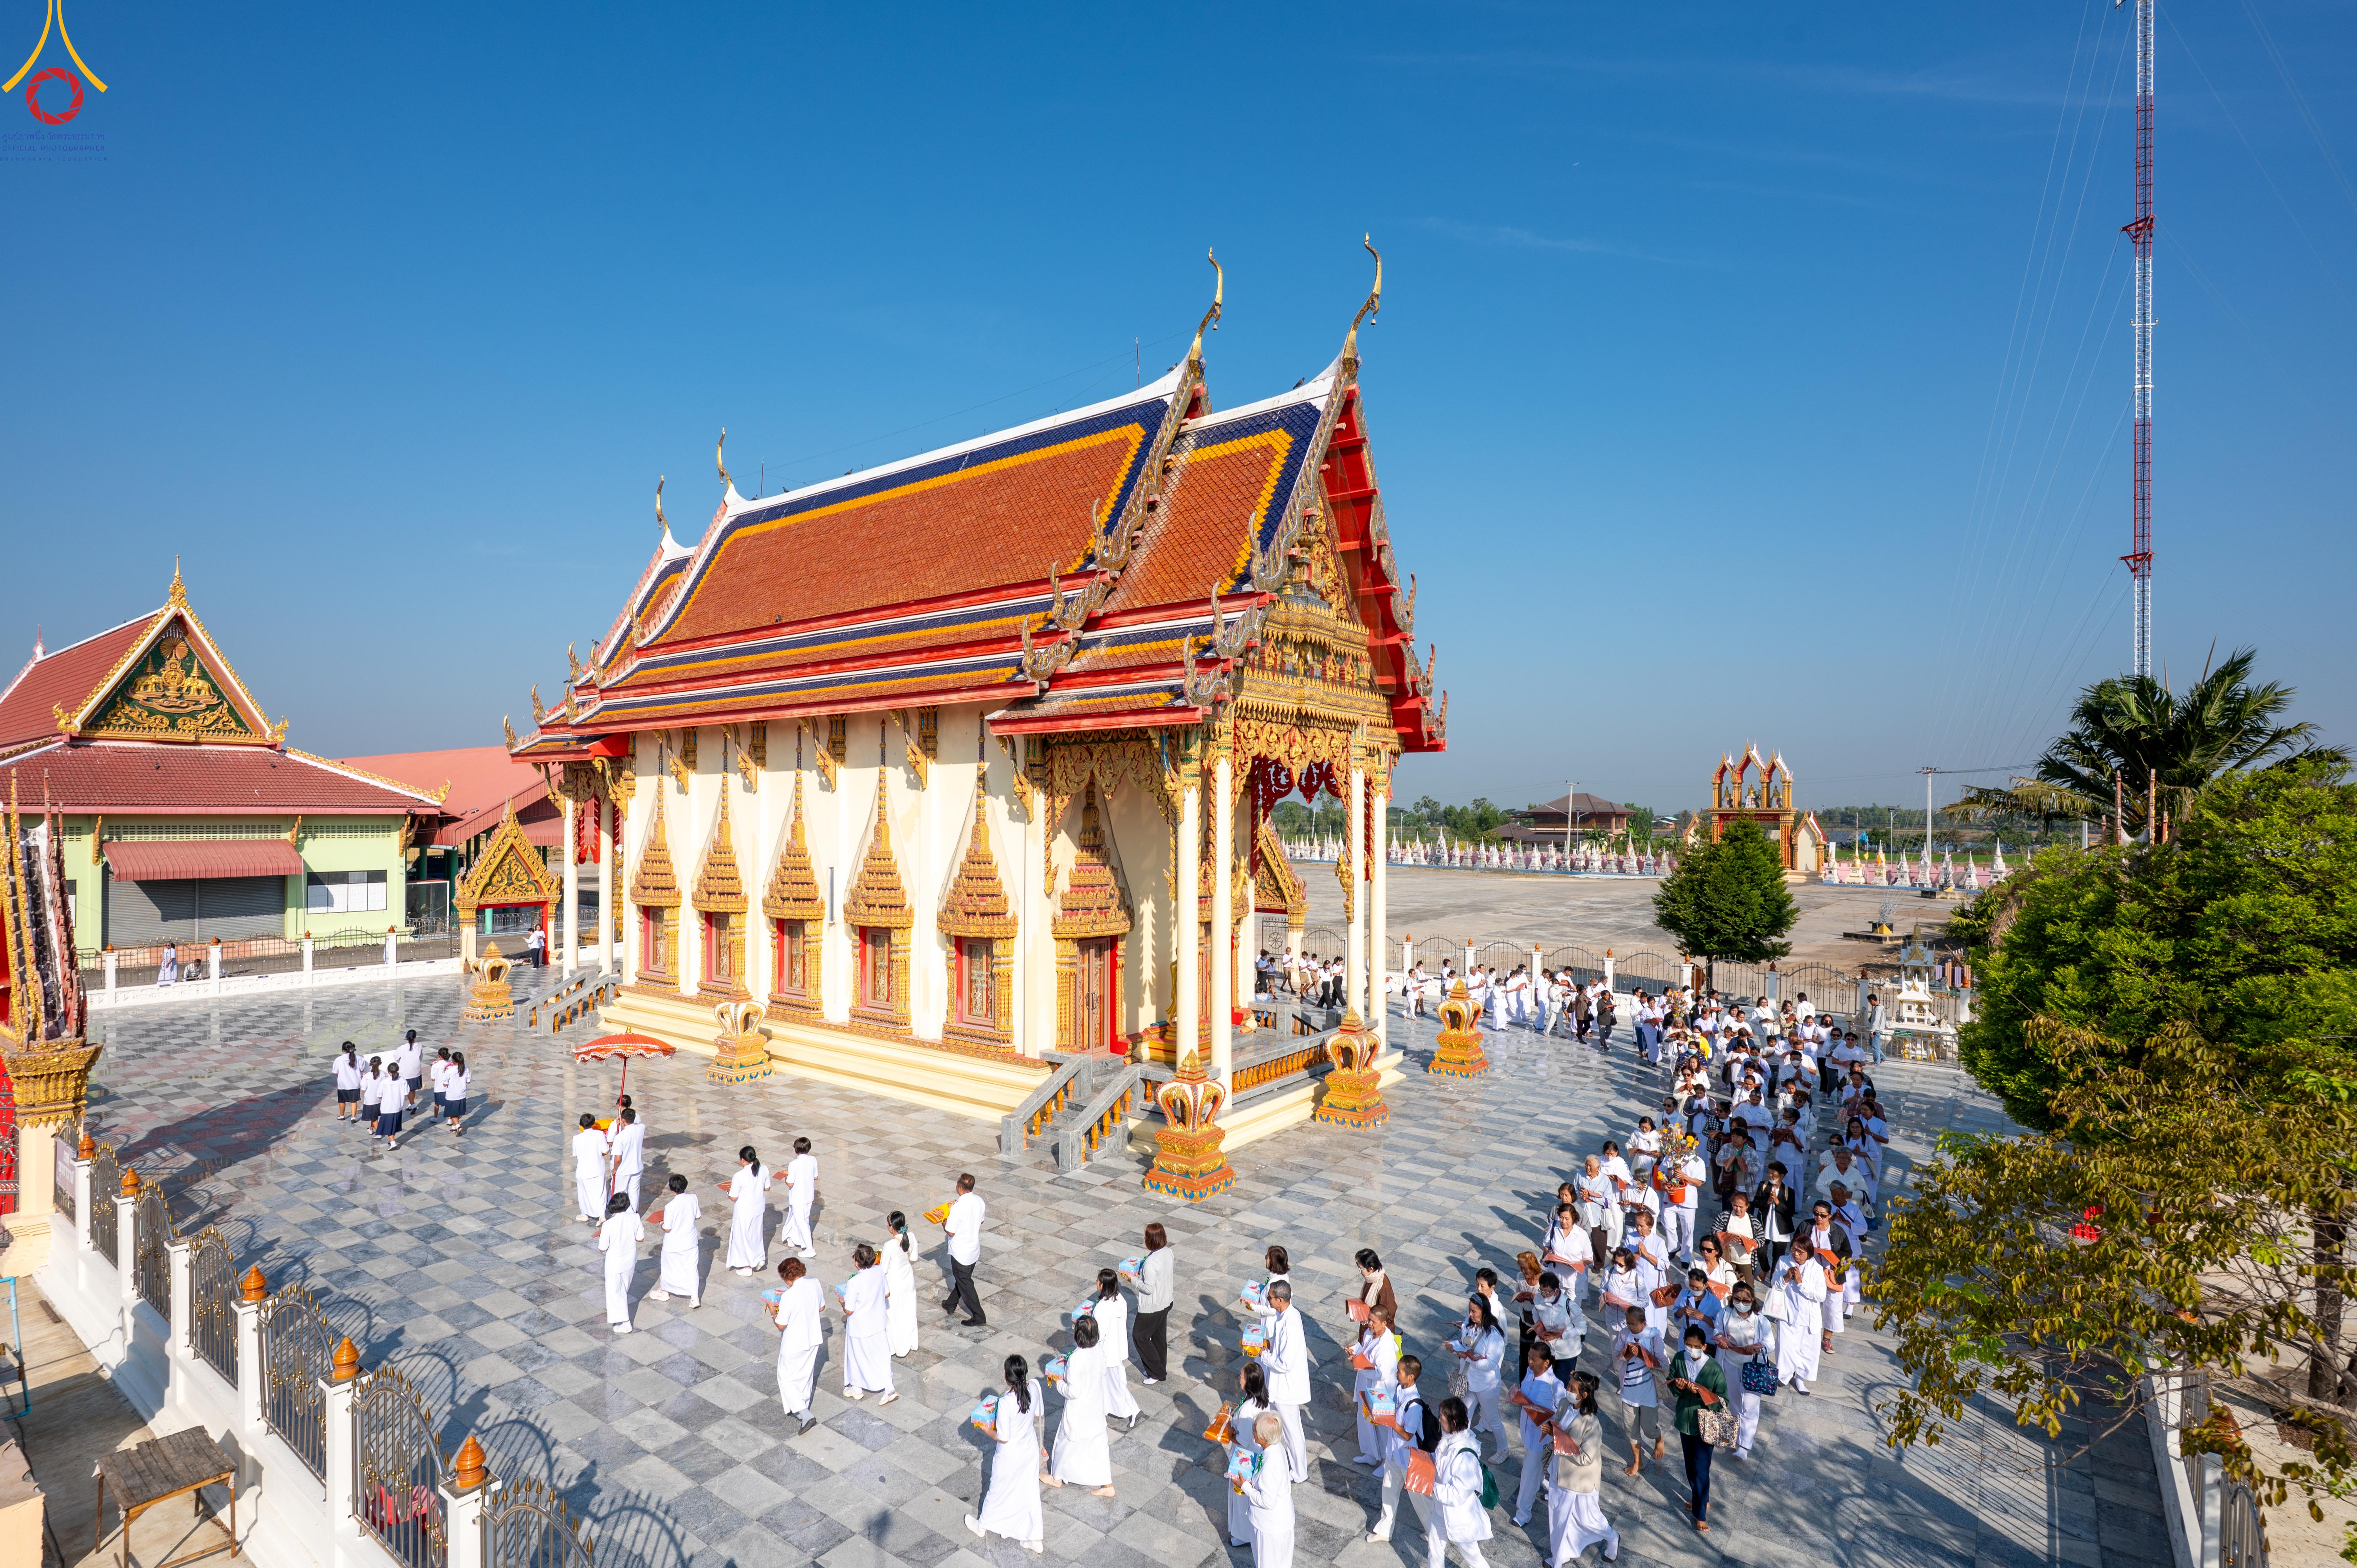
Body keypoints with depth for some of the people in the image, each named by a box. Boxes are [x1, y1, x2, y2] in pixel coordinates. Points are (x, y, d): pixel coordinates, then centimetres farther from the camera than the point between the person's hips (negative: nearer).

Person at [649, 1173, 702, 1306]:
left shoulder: (670, 1207, -27)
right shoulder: (693, 1198, -13)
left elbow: (667, 1229, -18)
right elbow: (698, 1216, 0)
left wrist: (662, 1225, 3)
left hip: (673, 1244, -3)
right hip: (691, 1241, 3)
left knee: (668, 1267, 22)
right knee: (692, 1268, 14)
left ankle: (664, 1292, 43)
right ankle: (695, 1298, 15)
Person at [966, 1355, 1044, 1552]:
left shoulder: (1006, 1403, -34)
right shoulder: (1032, 1391, -17)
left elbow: (1003, 1438, -24)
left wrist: (987, 1430, -7)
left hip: (1010, 1456, -5)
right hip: (1031, 1450, 5)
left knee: (999, 1490, 21)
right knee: (1030, 1492, 20)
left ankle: (983, 1525, 47)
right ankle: (1037, 1539, 31)